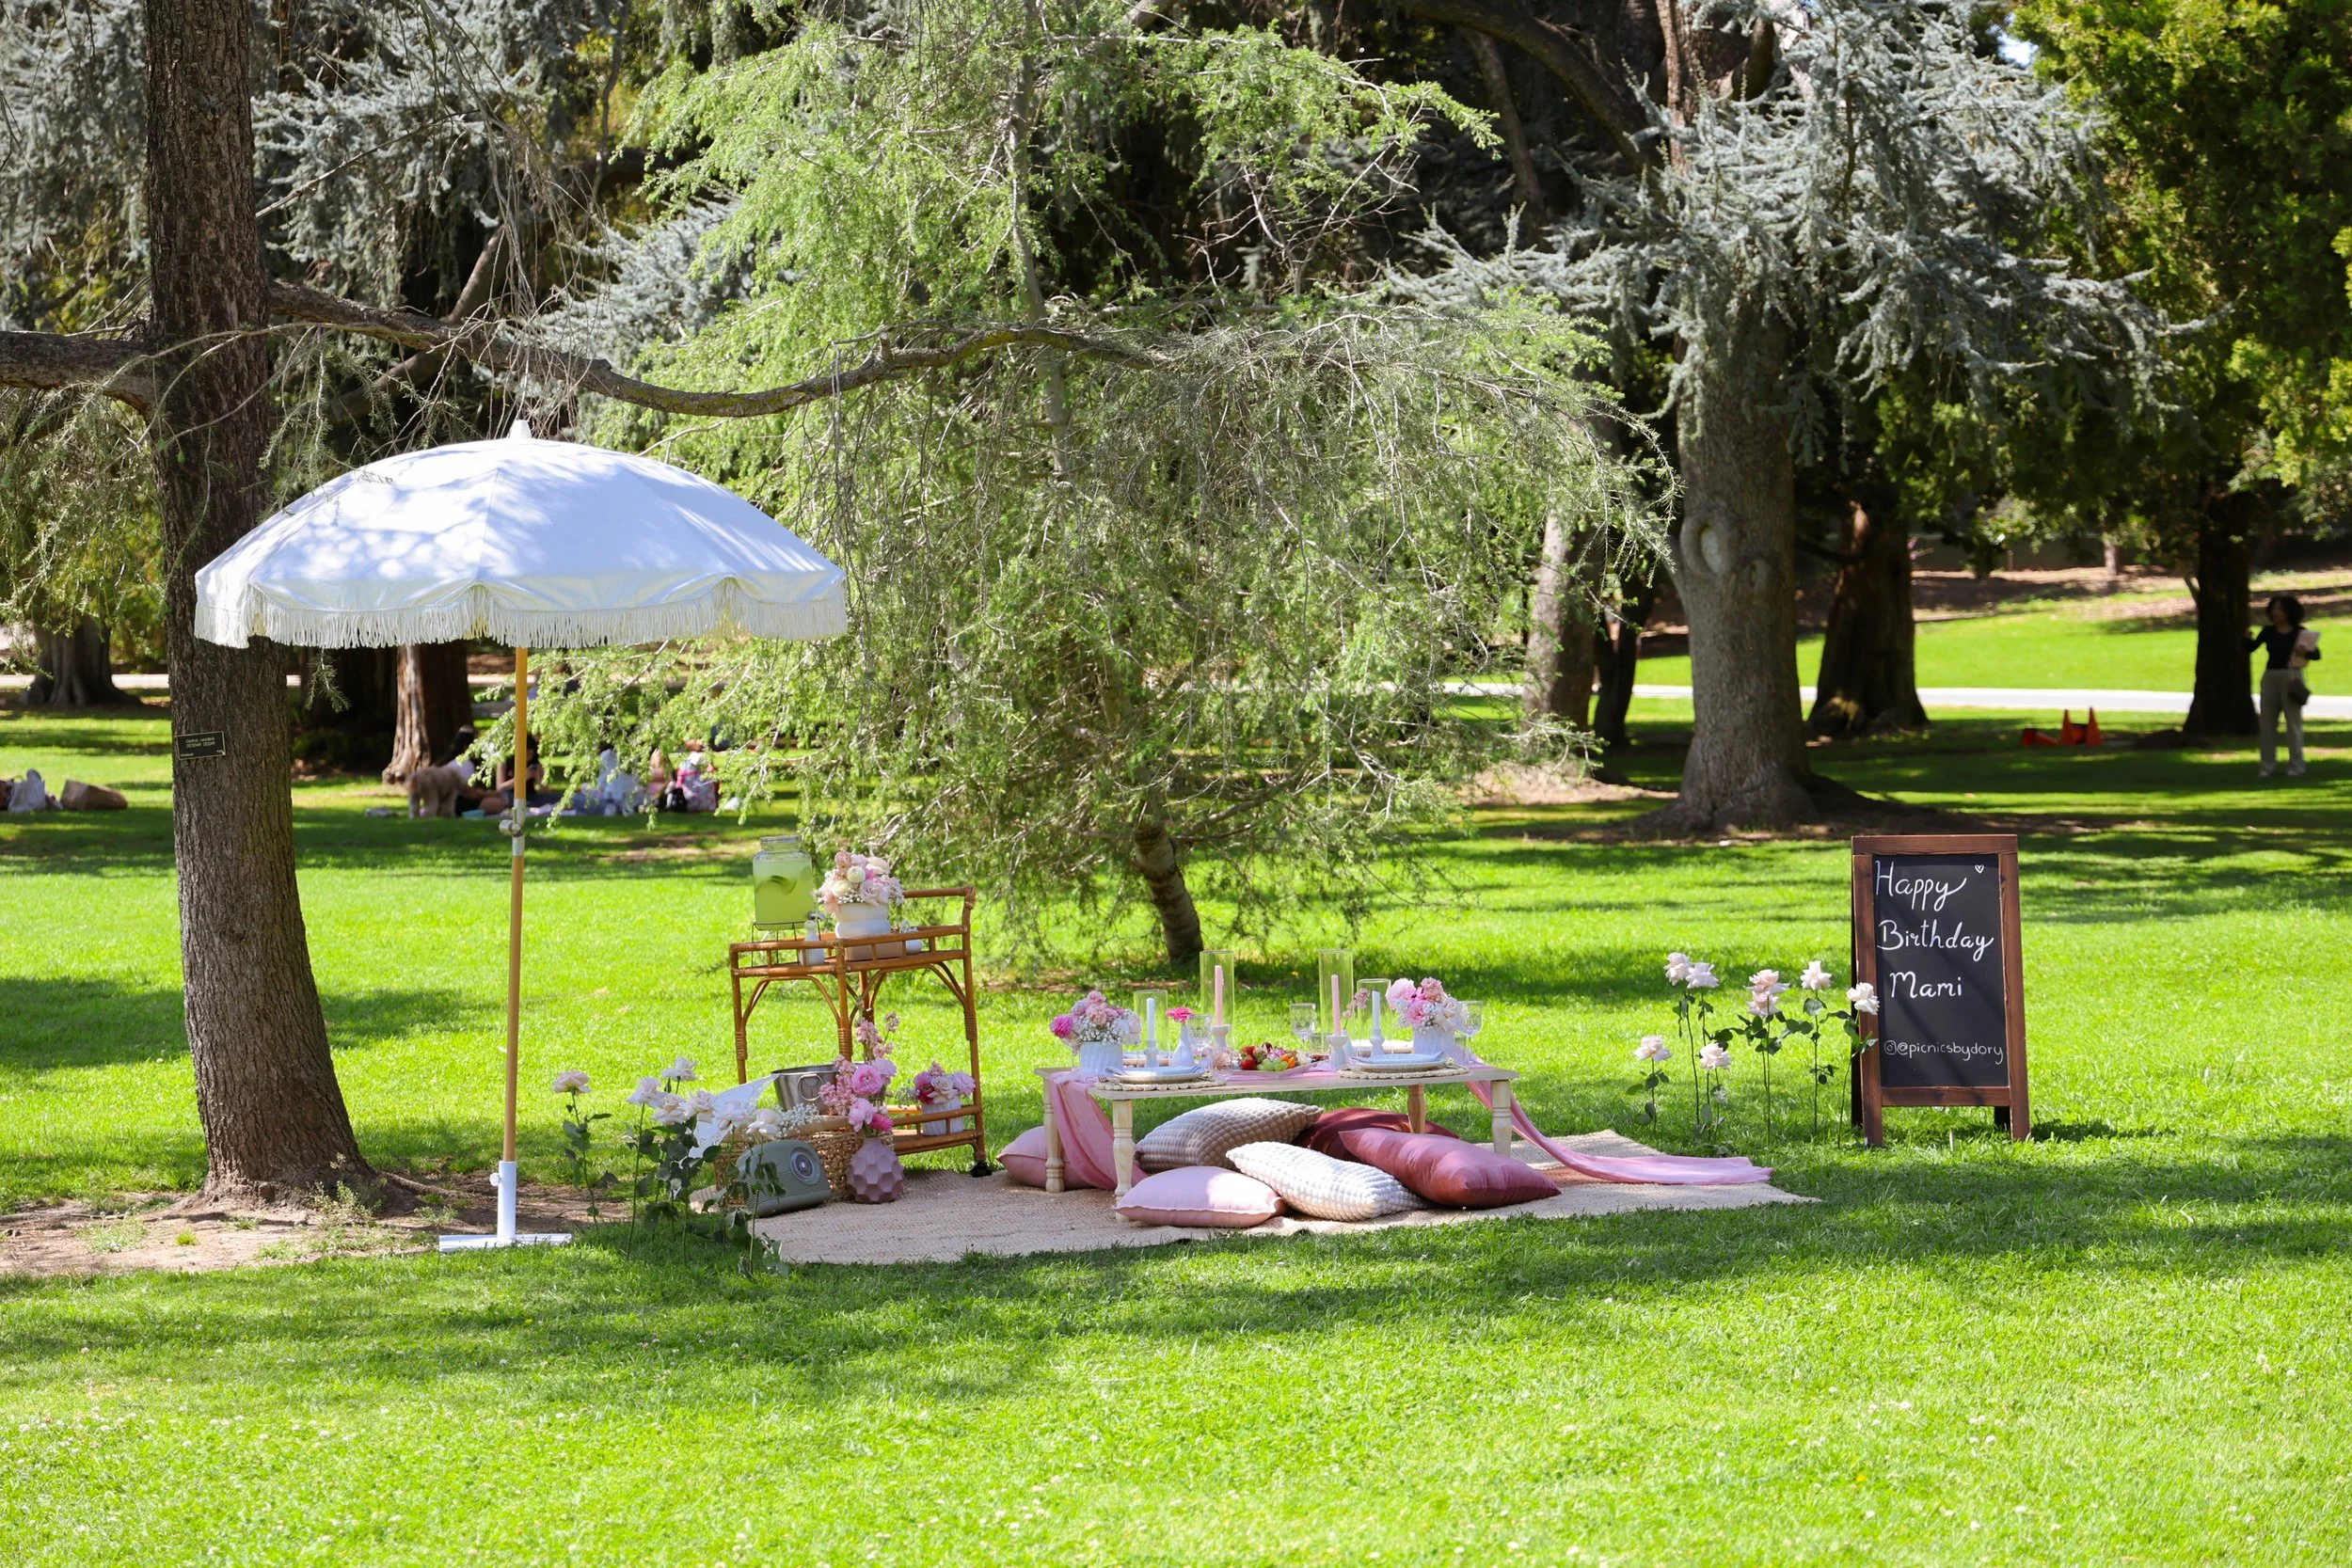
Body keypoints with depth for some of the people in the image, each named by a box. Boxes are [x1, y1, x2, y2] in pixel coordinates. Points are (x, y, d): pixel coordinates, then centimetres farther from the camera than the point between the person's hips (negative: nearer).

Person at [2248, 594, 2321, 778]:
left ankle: (2296, 766, 5)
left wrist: (2306, 652, -25)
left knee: (2293, 722, 0)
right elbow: (2249, 648, -1)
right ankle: (2268, 765, 9)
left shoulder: (2301, 632, -2)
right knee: (2267, 722, 3)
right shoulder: (2268, 632, 6)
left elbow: (2317, 654, -4)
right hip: (2270, 678, 4)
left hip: (2291, 678, -4)